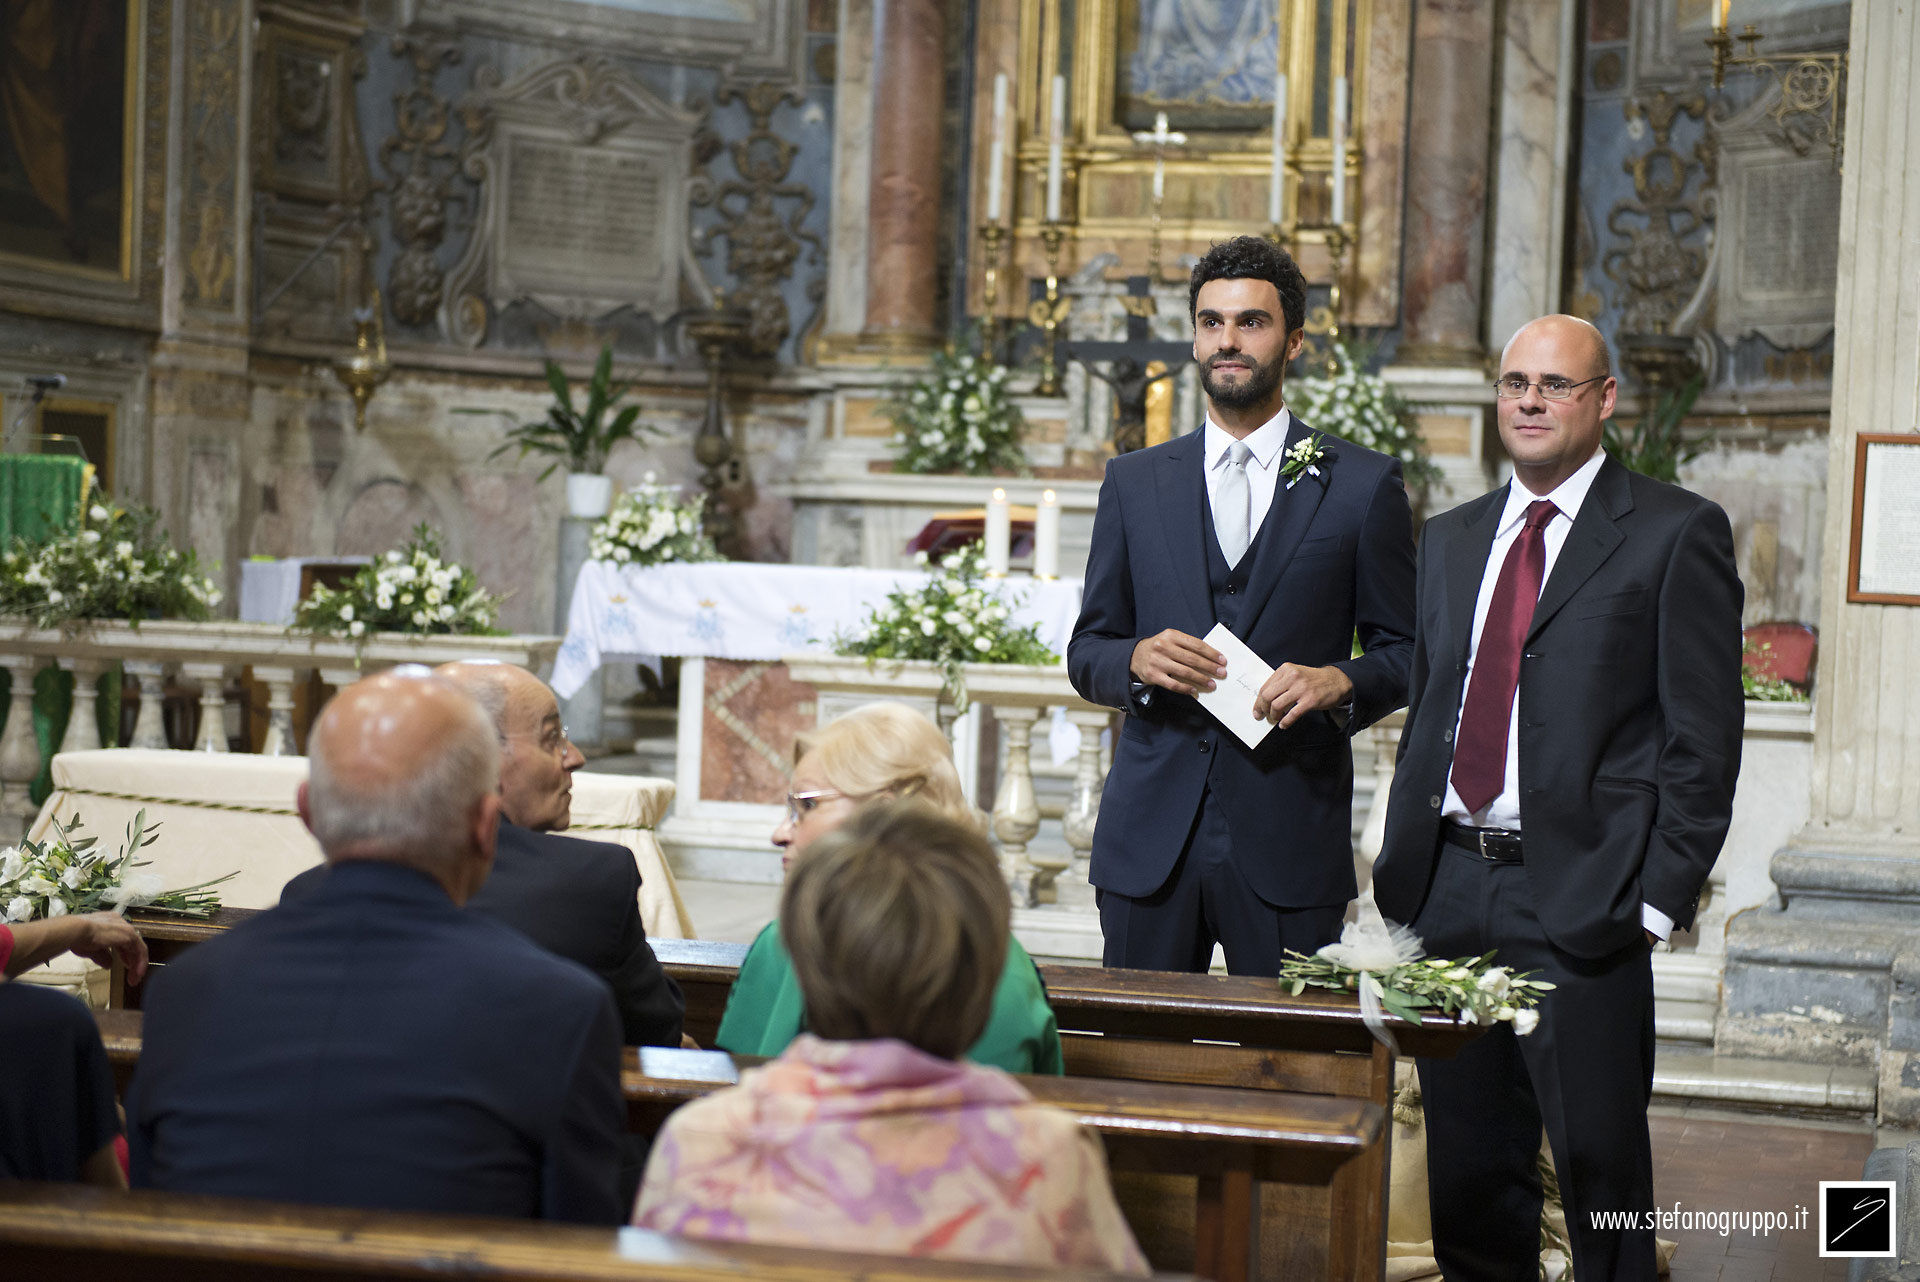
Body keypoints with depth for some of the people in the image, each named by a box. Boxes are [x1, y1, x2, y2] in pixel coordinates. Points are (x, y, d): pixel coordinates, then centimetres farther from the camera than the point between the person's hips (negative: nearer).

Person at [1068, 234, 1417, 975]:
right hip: (1150, 835, 2)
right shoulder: (1134, 482, 12)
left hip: (1289, 837, -2)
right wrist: (1137, 659, -9)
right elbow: (1085, 652, 13)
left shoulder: (1364, 485, 6)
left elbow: (1406, 652, 7)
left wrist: (1340, 683, -13)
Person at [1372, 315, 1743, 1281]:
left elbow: (1705, 738, -5)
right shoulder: (1451, 540, 17)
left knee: (1598, 1162, -1)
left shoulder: (1675, 533, -1)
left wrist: (1660, 896, -12)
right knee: (1467, 1173, 11)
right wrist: (1402, 864, 10)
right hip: (1449, 892, 6)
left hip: (1580, 900, -5)